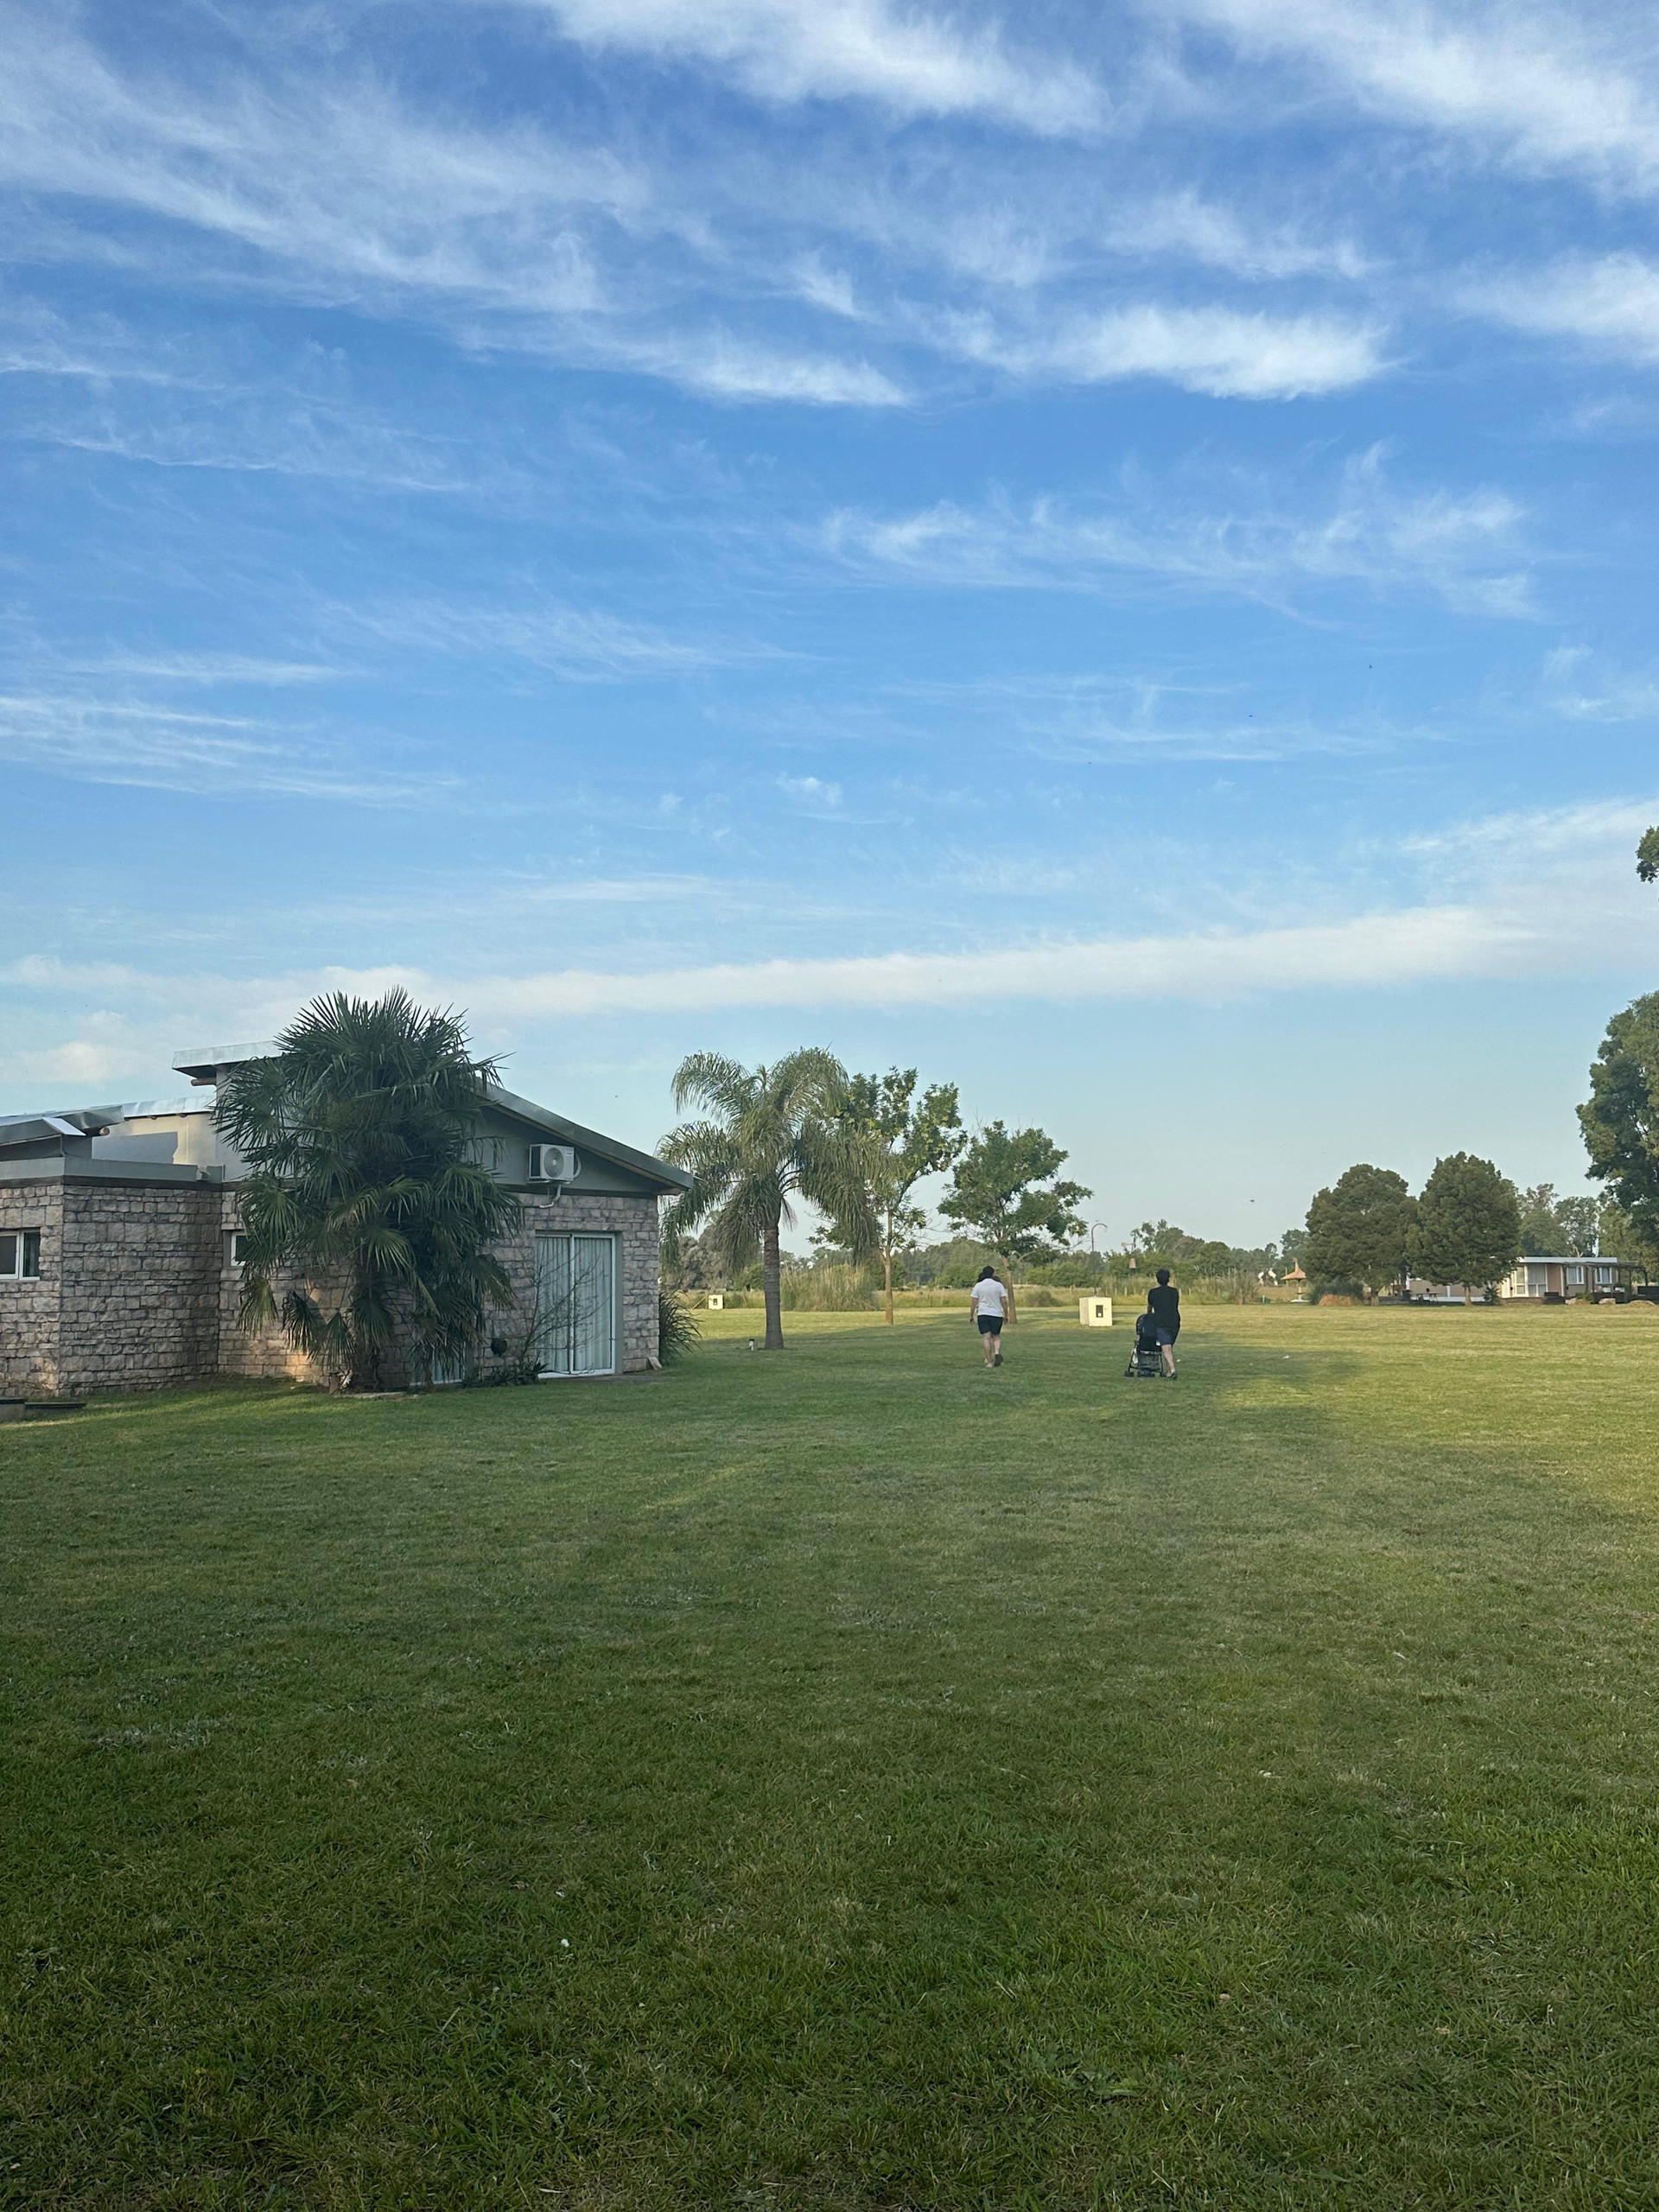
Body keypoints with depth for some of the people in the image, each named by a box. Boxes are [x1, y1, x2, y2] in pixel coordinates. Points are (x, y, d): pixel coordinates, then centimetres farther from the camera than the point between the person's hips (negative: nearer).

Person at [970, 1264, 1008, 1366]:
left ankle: (989, 1362, -3)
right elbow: (1004, 1302, 0)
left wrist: (972, 1315, 8)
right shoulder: (999, 1285, 1)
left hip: (982, 1314, -1)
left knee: (986, 1338, 1)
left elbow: (974, 1303, -1)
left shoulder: (978, 1286, 0)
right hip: (997, 1314, 1)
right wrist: (1006, 1315, 9)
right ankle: (997, 1352, -16)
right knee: (996, 1337, 12)